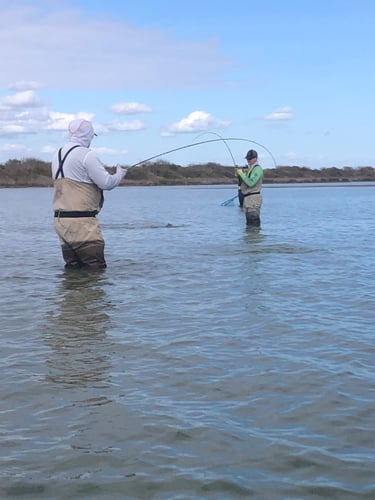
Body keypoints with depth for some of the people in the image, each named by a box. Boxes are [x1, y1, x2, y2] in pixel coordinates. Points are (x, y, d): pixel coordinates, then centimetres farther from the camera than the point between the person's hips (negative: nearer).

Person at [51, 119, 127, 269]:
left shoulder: (57, 155, 15)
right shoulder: (86, 155, -11)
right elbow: (106, 183, -11)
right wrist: (119, 173, 9)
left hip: (60, 219, 8)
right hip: (81, 222, -8)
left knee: (73, 268, 10)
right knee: (96, 268, -6)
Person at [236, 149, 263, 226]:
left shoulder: (257, 169, -10)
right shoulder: (248, 168, 18)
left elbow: (250, 183, -21)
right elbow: (242, 183, 23)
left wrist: (241, 174, -15)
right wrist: (238, 175, 7)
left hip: (253, 197, -10)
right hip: (246, 197, 10)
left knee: (254, 221, -12)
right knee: (249, 222, 15)